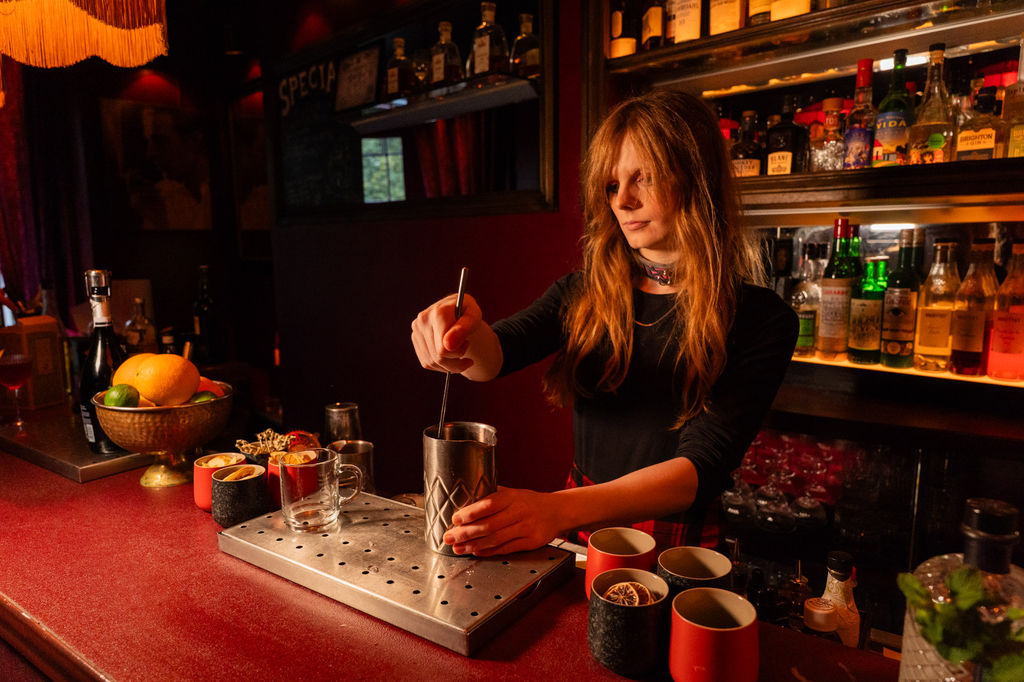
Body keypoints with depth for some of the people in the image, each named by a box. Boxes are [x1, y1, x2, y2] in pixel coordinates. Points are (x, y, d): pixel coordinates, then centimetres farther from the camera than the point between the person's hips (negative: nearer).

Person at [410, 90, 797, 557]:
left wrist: (560, 510, -31)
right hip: (578, 535, 4)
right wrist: (464, 336, -31)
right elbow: (493, 357, -7)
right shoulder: (584, 293, 7)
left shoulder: (760, 320, -7)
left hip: (677, 549, -3)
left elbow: (704, 465, -17)